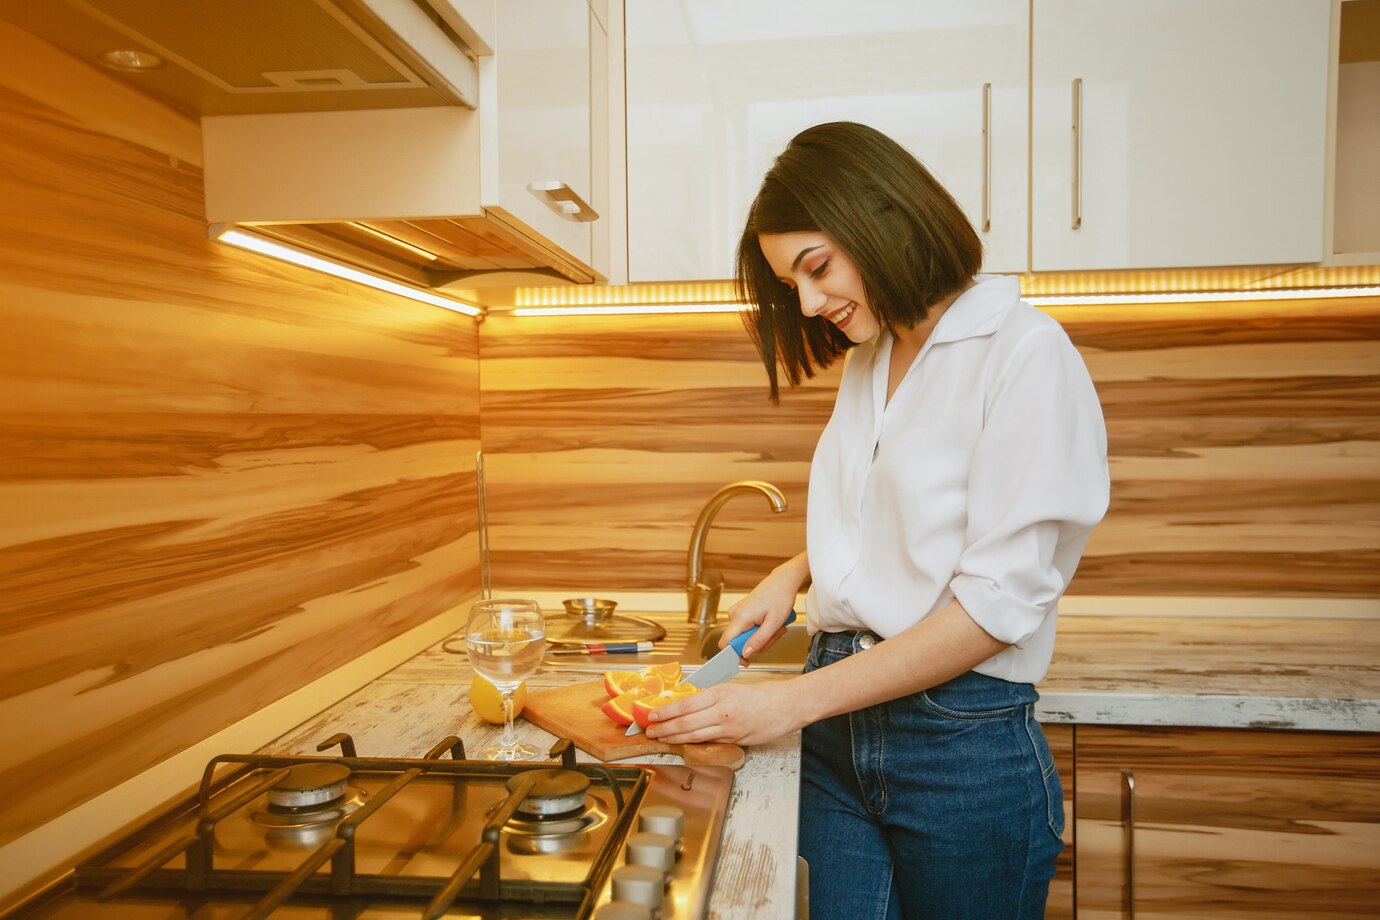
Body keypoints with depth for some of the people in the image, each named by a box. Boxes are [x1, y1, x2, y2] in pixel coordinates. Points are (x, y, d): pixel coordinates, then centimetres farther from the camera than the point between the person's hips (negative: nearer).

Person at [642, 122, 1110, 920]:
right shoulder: (868, 360, 10)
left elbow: (998, 601, -18)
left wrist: (795, 700, -18)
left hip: (964, 742, -6)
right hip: (838, 731, 6)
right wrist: (797, 571, 2)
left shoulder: (1028, 354, -13)